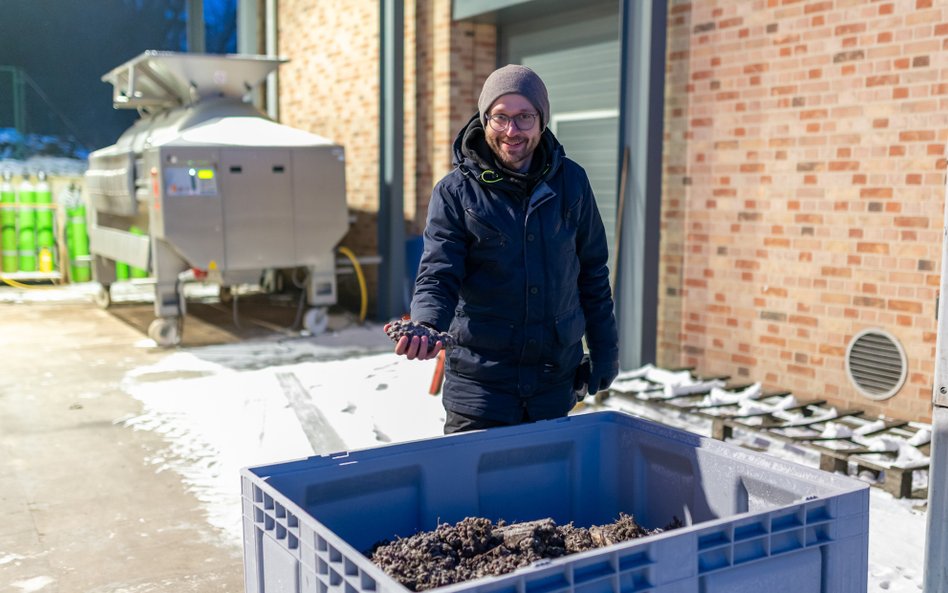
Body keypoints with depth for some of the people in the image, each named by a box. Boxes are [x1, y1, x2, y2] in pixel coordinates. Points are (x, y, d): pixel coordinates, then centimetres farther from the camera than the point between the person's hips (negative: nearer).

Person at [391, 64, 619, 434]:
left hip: (556, 379, 3)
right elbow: (437, 277, -11)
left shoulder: (570, 181, 2)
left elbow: (592, 272, 10)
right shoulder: (455, 192, -6)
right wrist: (427, 327, -32)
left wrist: (604, 349, 11)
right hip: (480, 379, -2)